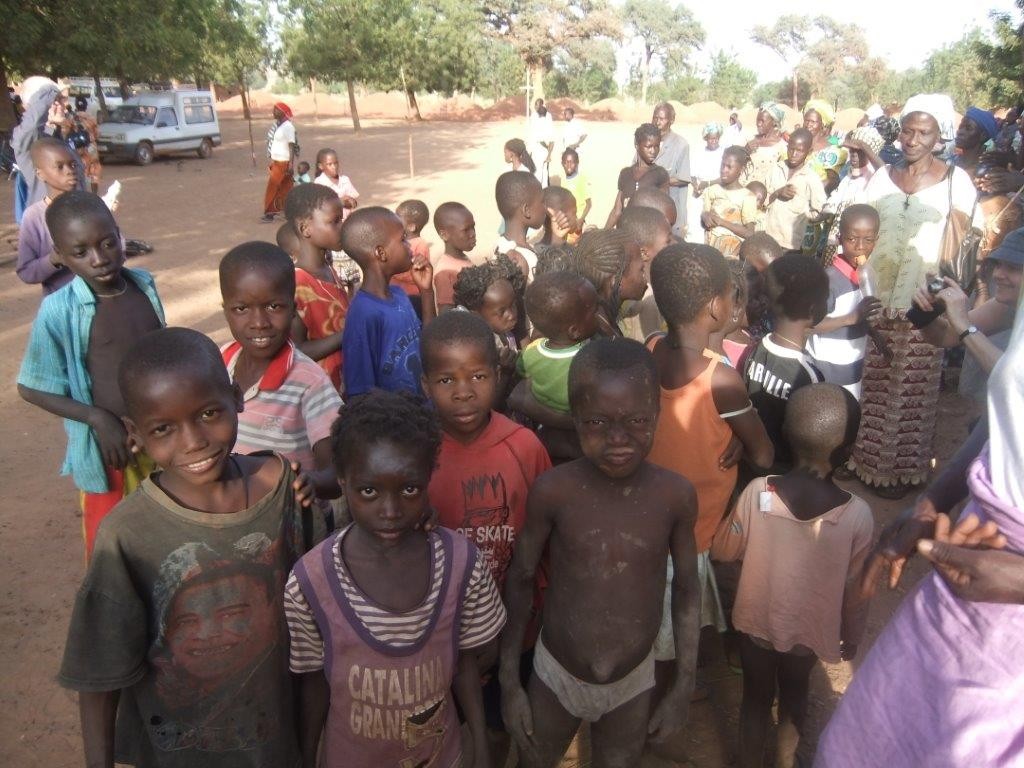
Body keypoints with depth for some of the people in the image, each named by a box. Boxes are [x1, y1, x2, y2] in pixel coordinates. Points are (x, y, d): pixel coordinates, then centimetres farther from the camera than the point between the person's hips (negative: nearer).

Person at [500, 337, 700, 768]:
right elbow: (520, 580, -8)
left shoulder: (676, 496, -18)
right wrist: (509, 683, -4)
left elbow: (686, 590, -4)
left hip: (634, 682, 1)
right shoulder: (552, 491, -22)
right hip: (555, 674, 0)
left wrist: (683, 687, 1)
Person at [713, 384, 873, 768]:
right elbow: (857, 589, -10)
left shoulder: (757, 492, -24)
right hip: (810, 631, 1)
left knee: (756, 696, 23)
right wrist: (852, 637, 8)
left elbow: (723, 550, -9)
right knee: (794, 696, 29)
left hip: (757, 622, -1)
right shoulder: (858, 514, -23)